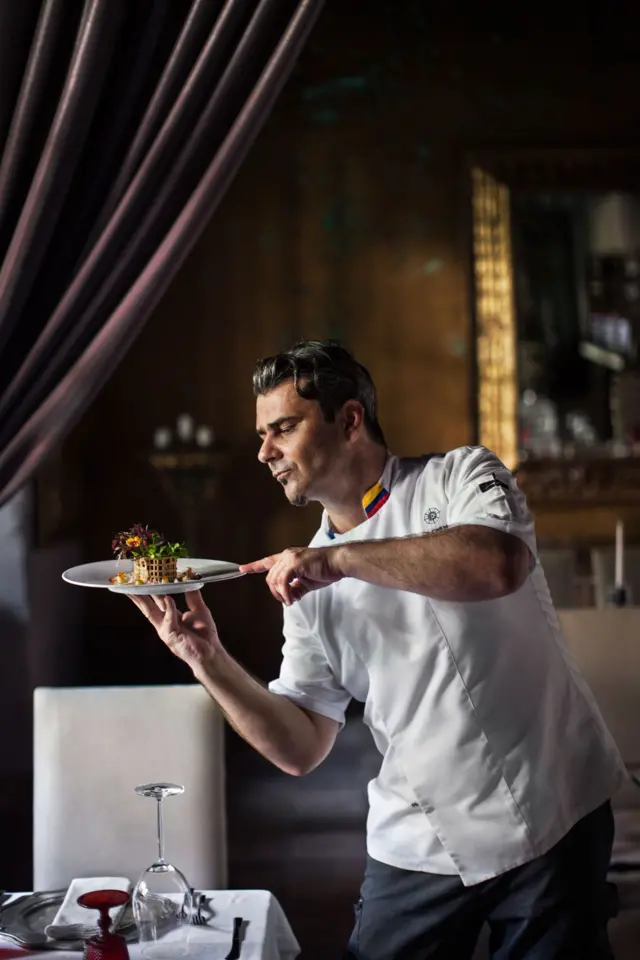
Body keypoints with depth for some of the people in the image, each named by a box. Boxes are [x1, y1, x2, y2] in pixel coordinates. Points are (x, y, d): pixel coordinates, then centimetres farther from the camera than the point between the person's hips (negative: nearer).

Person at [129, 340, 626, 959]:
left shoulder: (458, 478, -5)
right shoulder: (306, 586, 6)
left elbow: (500, 564, -29)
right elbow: (301, 748, 4)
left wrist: (339, 559, -25)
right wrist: (207, 659, -9)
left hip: (545, 818, -3)